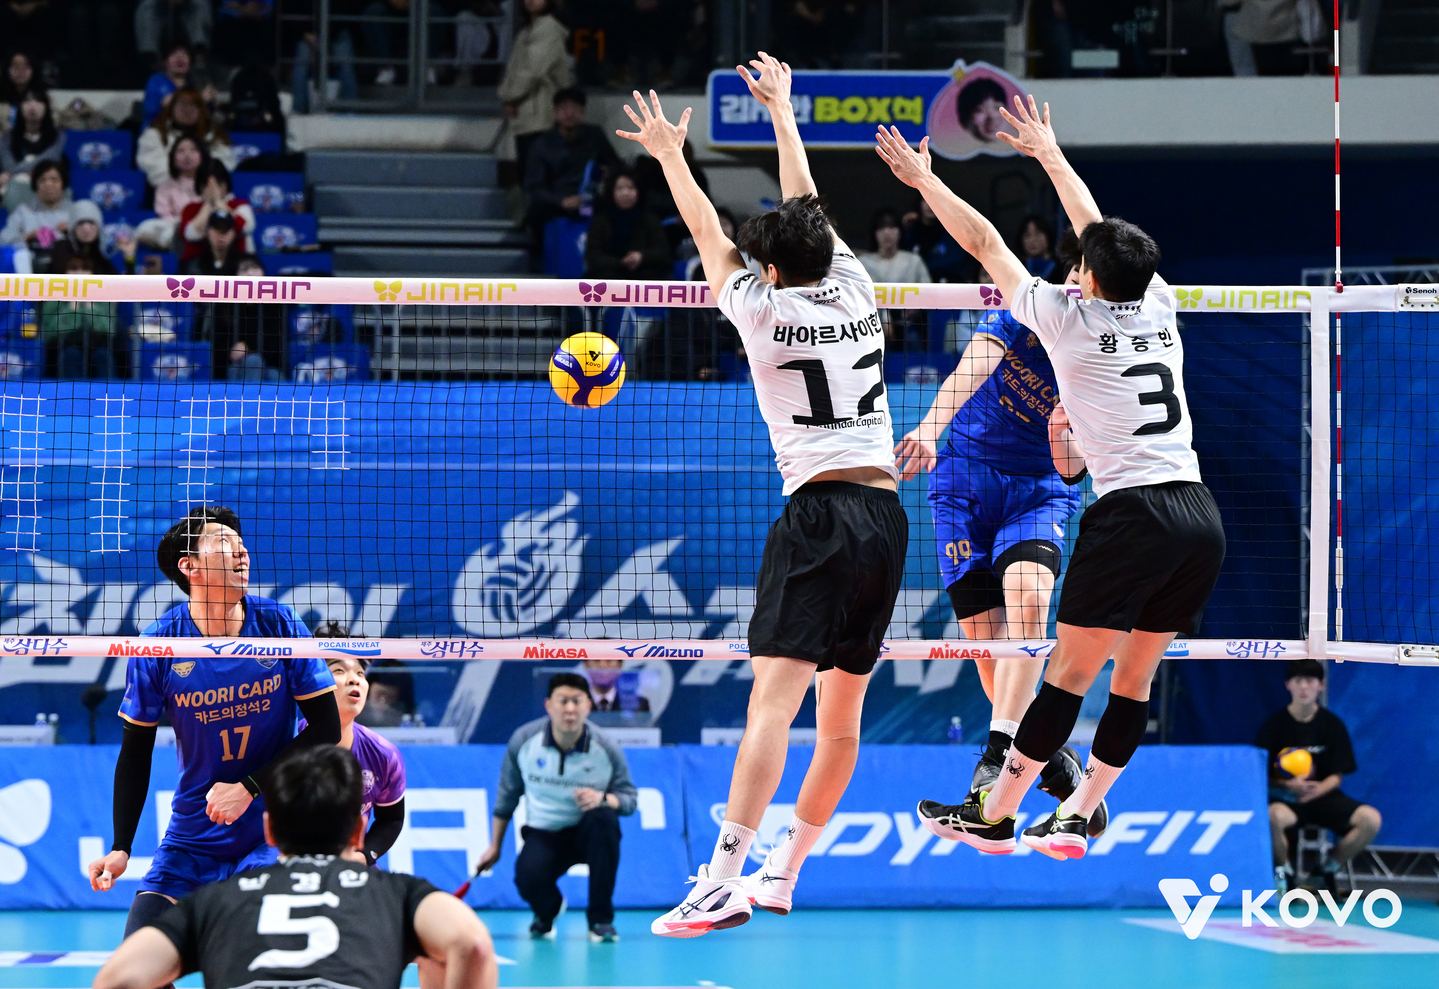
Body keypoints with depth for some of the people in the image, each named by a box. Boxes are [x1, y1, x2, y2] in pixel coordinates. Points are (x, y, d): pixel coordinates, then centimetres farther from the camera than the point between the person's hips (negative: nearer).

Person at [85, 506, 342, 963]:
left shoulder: (279, 625, -7)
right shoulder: (158, 643, -7)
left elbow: (326, 728, -4)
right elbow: (135, 753, 1)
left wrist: (249, 788, -12)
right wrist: (121, 847, -6)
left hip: (272, 830, -1)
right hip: (191, 835, 1)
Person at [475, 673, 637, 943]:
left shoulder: (606, 749, -13)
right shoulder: (524, 740, -9)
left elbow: (629, 798, -6)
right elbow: (507, 793, 6)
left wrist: (603, 798, -30)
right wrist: (495, 846, 11)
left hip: (588, 834, 0)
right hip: (544, 834, 0)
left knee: (604, 819, -36)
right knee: (528, 877, -32)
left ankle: (601, 919, -21)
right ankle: (547, 911, 13)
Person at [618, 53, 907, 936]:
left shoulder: (767, 310, 0)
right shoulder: (856, 292, 12)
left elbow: (709, 234, 16)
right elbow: (807, 204, 27)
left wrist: (672, 156, 31)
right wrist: (782, 110, 39)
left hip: (820, 509, -6)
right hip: (888, 515, 6)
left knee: (773, 698, -17)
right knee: (842, 711, 11)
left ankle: (724, 879, -27)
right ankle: (784, 875, 18)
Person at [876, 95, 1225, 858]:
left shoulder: (1070, 319, -3)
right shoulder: (1159, 308, 12)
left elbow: (985, 244, 7)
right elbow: (1105, 235, 28)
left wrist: (925, 179, 19)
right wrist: (1049, 154, 40)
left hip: (1132, 514, -6)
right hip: (1199, 516, 6)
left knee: (1069, 675, -2)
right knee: (1134, 681, 10)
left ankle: (992, 816, 7)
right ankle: (1075, 819, 15)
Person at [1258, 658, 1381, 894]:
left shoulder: (1332, 725, 2)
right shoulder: (1275, 725, -3)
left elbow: (1337, 776, 3)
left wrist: (1318, 790, -20)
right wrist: (1290, 786, -24)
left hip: (1321, 794, 3)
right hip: (1285, 797, -3)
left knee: (1371, 820, -21)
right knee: (1275, 816, -40)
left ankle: (1329, 869, 4)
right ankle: (1284, 873, -9)